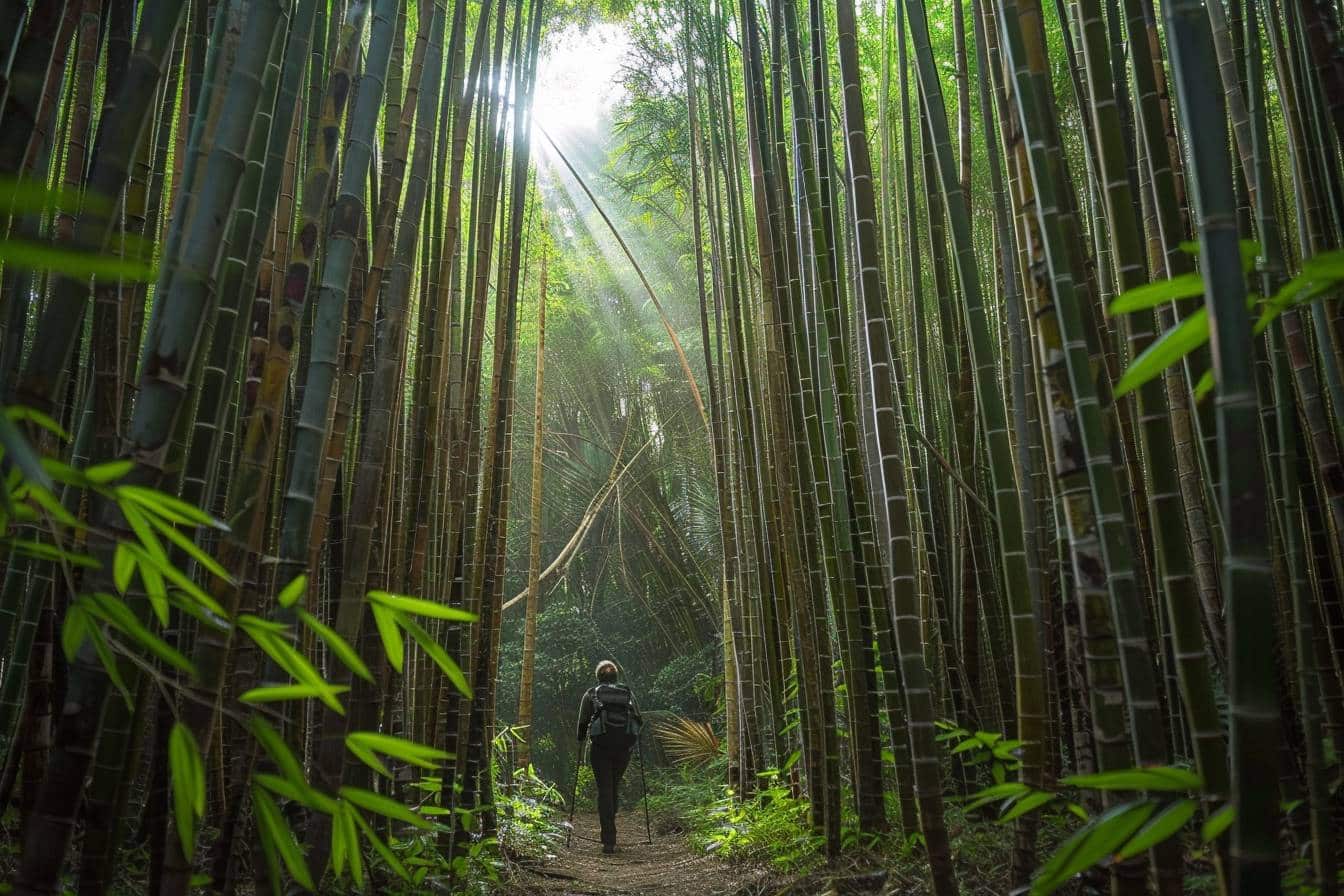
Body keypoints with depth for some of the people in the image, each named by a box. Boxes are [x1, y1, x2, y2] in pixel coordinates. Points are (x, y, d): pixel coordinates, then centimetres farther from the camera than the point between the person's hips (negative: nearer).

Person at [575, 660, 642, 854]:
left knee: (605, 790, 1)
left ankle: (609, 841, -4)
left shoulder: (591, 693, 11)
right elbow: (639, 721, 12)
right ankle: (609, 830, 24)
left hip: (601, 745, -2)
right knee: (615, 787, 21)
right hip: (624, 746, 2)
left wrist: (581, 742, 23)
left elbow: (583, 722, 6)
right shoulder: (628, 693, 16)